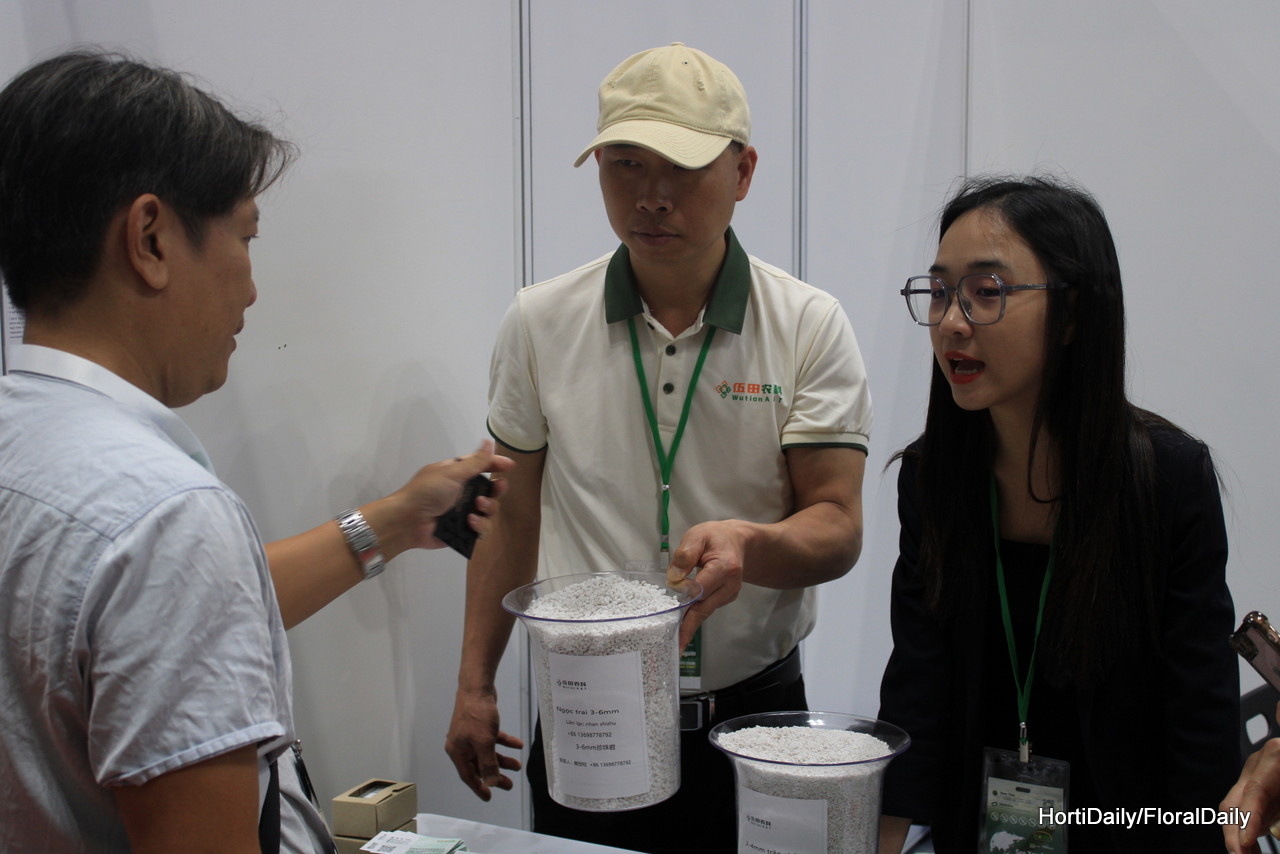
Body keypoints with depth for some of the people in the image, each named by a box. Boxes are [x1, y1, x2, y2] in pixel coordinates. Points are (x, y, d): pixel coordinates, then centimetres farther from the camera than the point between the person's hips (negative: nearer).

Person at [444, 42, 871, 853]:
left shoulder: (811, 326, -7)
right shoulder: (540, 322, -2)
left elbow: (837, 528, -10)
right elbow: (513, 515, 6)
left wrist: (749, 544, -32)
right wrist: (475, 685, 6)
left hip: (751, 710, -1)